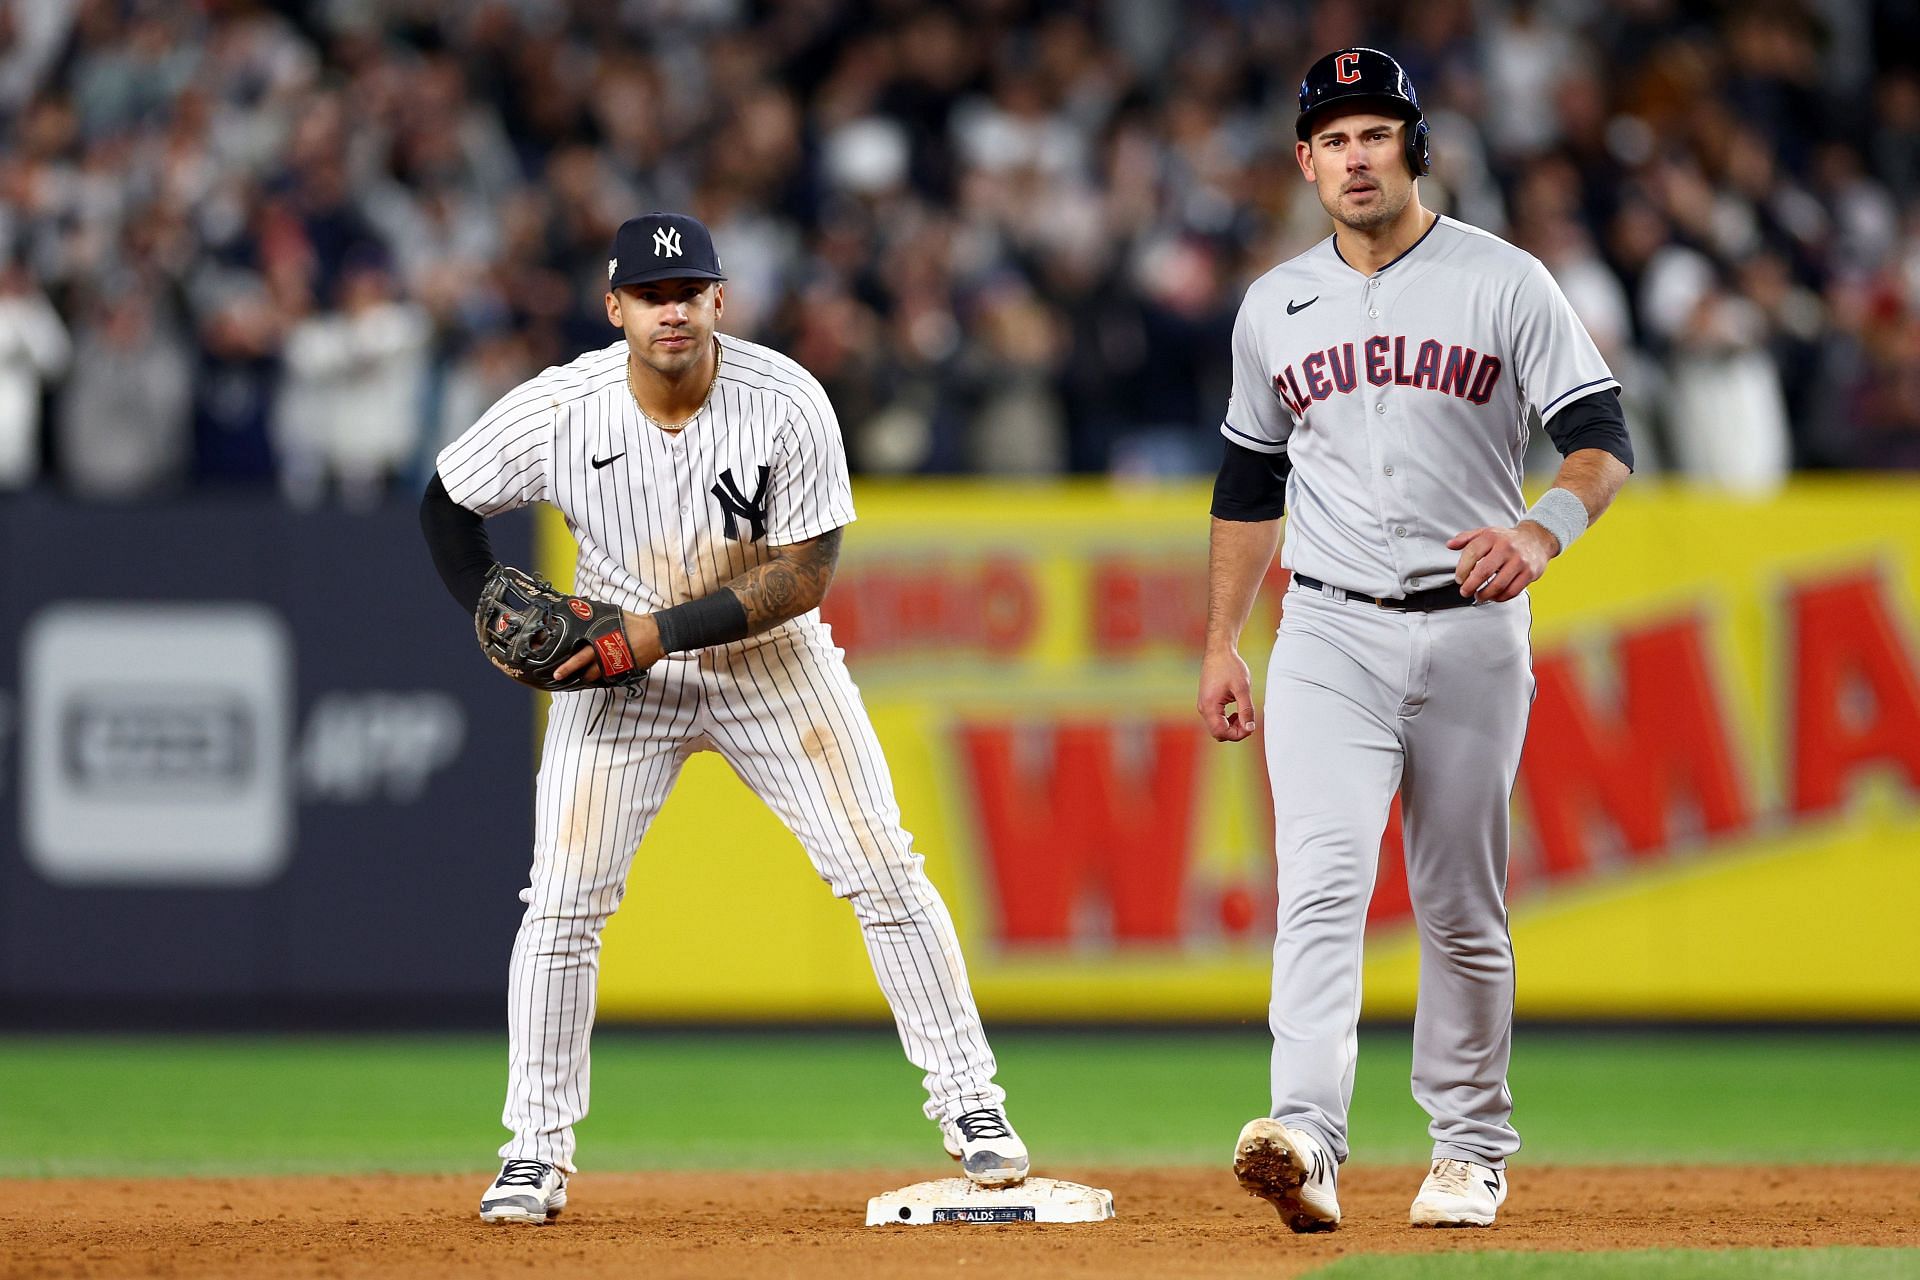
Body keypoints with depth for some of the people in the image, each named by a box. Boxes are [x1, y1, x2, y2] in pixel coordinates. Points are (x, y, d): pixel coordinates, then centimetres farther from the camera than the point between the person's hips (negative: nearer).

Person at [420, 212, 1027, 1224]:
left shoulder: (787, 404, -22)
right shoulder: (557, 412, -19)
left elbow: (804, 574, -18)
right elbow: (446, 505, -2)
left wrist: (663, 632, -26)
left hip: (768, 656, 0)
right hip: (616, 657, 0)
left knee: (882, 870, -5)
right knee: (562, 901, -8)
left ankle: (968, 1101, 7)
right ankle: (537, 1148, 3)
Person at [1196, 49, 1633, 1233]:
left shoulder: (1506, 284, -2)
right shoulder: (1275, 308, 10)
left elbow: (1605, 443, -7)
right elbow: (1250, 484, 20)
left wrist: (1542, 529, -27)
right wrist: (1222, 644, 16)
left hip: (1472, 632, -1)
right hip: (1330, 635, 1)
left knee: (1463, 905, 6)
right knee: (1322, 880, -17)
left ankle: (1472, 1149, 21)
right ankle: (1307, 1140, -30)